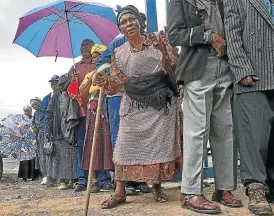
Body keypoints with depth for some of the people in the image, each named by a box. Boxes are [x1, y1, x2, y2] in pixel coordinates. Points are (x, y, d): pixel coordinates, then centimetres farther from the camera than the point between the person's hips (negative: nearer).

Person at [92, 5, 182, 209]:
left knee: (160, 144, 0)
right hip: (134, 107, 1)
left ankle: (157, 186, 17)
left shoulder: (158, 39, 4)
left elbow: (175, 63, 1)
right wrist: (103, 81, -19)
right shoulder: (119, 53, 7)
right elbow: (115, 85, 1)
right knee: (125, 145, -3)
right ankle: (119, 191, 5)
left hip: (161, 103, -1)